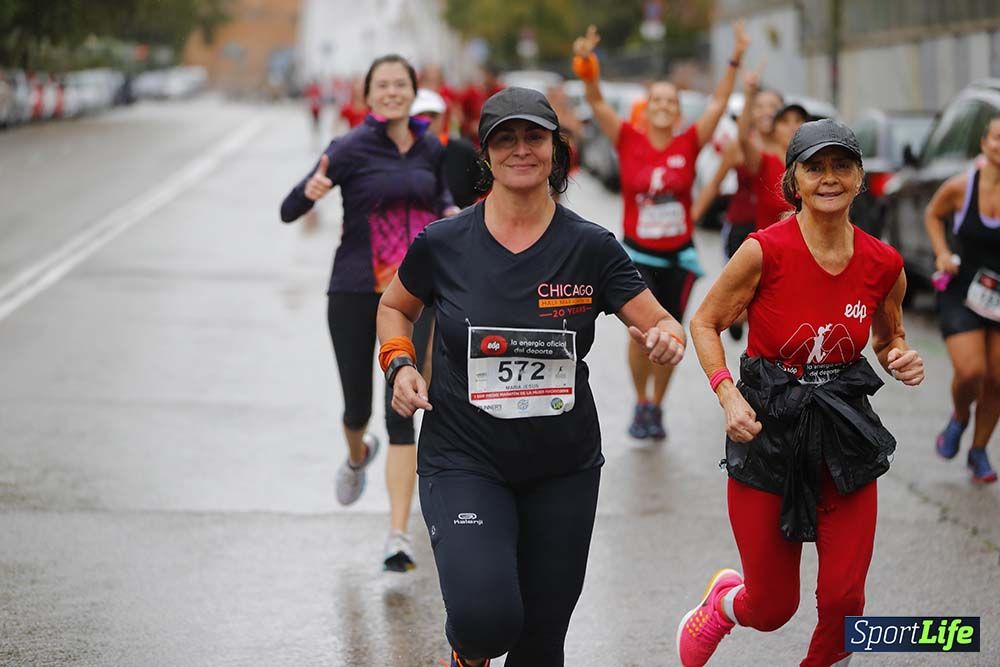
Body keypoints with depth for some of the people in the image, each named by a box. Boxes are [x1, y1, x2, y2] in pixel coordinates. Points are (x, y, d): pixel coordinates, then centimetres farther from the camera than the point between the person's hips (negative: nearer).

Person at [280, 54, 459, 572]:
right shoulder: (350, 149, -10)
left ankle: (398, 535, -8)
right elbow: (288, 212, -14)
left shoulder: (430, 149, 4)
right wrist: (312, 191, -35)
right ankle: (358, 455, 49)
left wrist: (450, 211, 4)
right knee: (357, 407, 9)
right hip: (354, 292, -2)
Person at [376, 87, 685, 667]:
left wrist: (665, 338, -26)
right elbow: (394, 308, 13)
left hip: (563, 469, 2)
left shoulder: (592, 248, -5)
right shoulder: (443, 244, -5)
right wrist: (400, 364, -6)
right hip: (464, 461, -2)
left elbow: (663, 324, -2)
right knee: (487, 617, -23)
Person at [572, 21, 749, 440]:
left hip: (678, 255, 2)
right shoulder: (629, 141, -5)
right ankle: (641, 405, 9)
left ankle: (657, 408, 27)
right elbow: (597, 103, -13)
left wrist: (735, 61, -18)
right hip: (638, 253, -2)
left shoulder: (688, 145, -3)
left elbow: (719, 103, -8)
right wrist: (587, 69, -30)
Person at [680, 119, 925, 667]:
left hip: (845, 434, 2)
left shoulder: (884, 265, -4)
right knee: (773, 608, 6)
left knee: (842, 598, -5)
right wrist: (727, 395, -15)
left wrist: (903, 361, -8)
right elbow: (705, 322, -2)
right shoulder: (765, 251, -14)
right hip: (768, 431, -2)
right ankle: (724, 599, 43)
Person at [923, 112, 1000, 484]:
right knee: (970, 371, -16)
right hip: (963, 291, -1)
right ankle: (959, 417, 19)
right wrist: (942, 253, -4)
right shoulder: (961, 187, -11)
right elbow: (933, 215, 10)